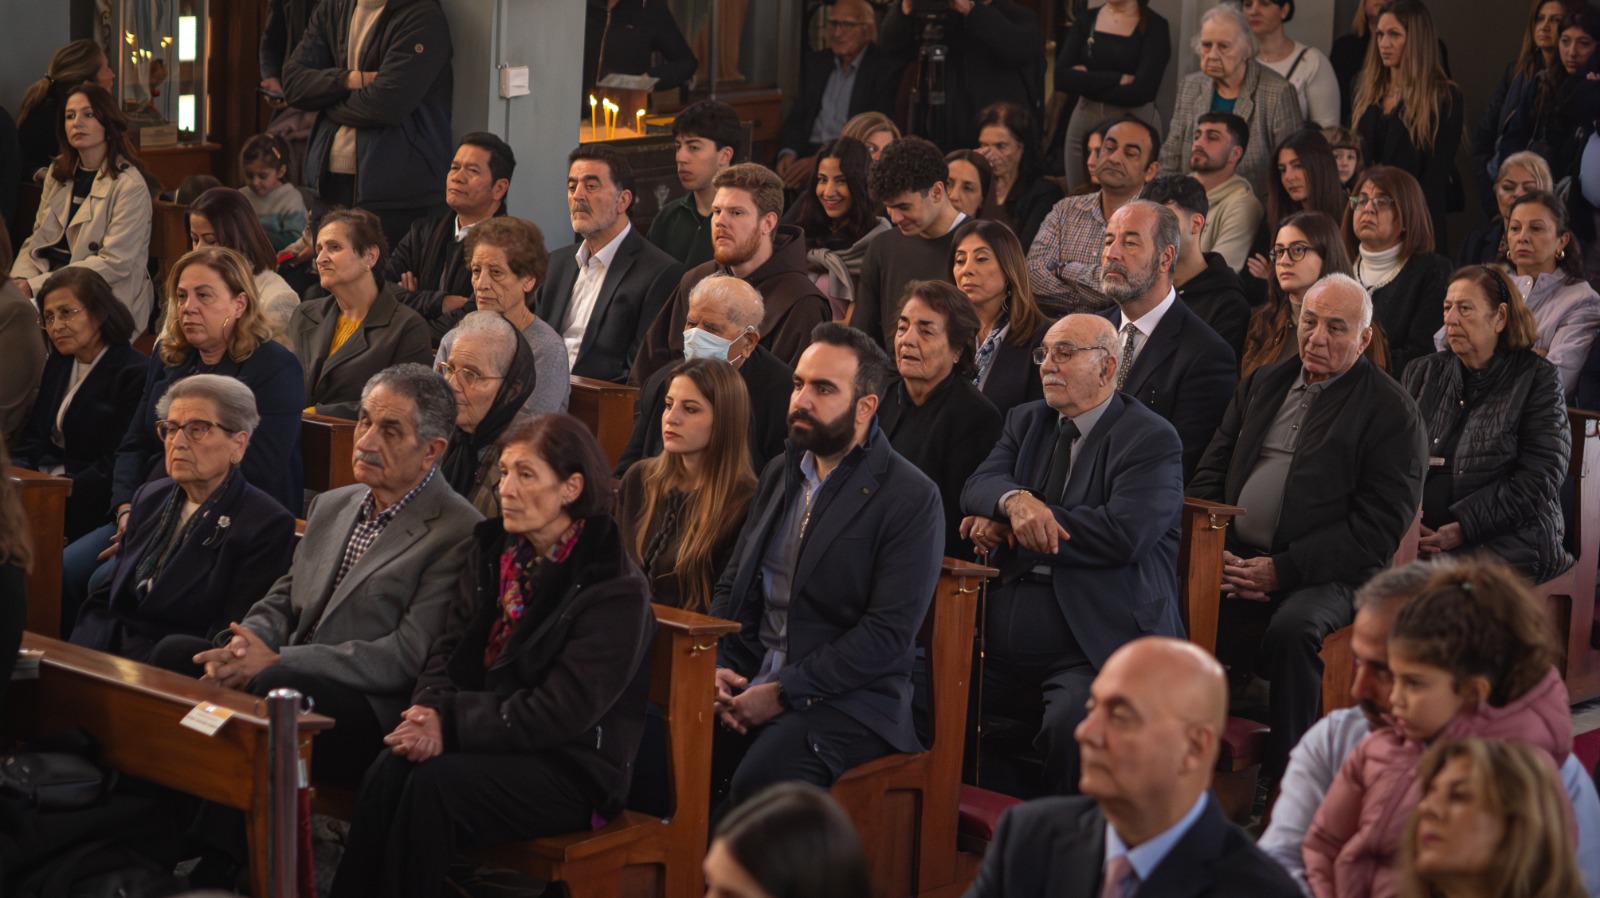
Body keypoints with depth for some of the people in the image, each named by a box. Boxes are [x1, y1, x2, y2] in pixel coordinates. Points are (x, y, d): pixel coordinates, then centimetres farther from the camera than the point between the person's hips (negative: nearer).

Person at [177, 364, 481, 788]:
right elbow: (280, 602, 22)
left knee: (276, 684, -35)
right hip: (292, 679, 7)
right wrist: (243, 647, -5)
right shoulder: (330, 506, 20)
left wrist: (276, 661, -17)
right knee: (175, 653, -15)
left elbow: (410, 656, -15)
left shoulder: (459, 534, -7)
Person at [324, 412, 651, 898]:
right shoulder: (490, 550, 9)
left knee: (435, 781, -31)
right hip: (493, 739, 5)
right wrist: (432, 713, -12)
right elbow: (449, 650, 10)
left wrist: (452, 724, -17)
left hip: (572, 770, -5)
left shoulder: (616, 592, -12)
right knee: (391, 766, -26)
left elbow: (561, 713, -16)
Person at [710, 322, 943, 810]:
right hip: (747, 684, 6)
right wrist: (719, 668, 0)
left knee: (759, 783, -33)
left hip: (845, 698, -6)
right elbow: (732, 585, 20)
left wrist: (783, 693, -16)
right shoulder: (780, 473, 16)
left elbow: (889, 633, -12)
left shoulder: (911, 499, -6)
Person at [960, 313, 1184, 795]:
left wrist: (1010, 529, -9)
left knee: (1071, 721, -35)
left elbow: (1123, 533, -16)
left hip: (1095, 647, -6)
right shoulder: (1026, 421, 21)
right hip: (1004, 646, 6)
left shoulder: (1152, 439, -2)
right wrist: (1016, 501, -20)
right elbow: (977, 486, 6)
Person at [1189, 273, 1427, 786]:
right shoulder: (1262, 384, 19)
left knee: (1292, 630, -35)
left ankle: (1282, 777, -21)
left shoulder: (1392, 412, 1)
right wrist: (1214, 551, -3)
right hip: (1234, 558, 5)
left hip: (1328, 575, -5)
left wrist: (1281, 570, -15)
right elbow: (1209, 474, 17)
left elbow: (1377, 528, -8)